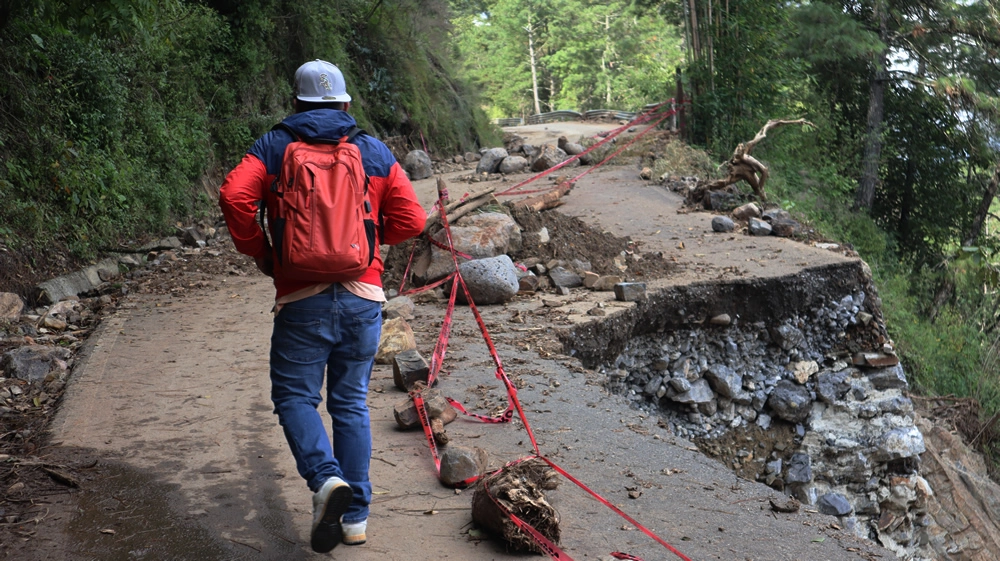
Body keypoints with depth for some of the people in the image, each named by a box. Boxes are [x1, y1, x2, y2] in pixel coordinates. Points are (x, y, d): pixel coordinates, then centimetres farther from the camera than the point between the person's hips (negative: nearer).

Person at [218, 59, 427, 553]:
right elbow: (411, 219, 3)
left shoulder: (274, 147, 4)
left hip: (302, 299, -2)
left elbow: (235, 196, -12)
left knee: (295, 397, 9)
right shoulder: (375, 152, 9)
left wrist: (259, 253, 2)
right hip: (363, 298, 3)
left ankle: (326, 478, -16)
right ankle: (355, 516, 15)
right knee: (351, 403, 12)